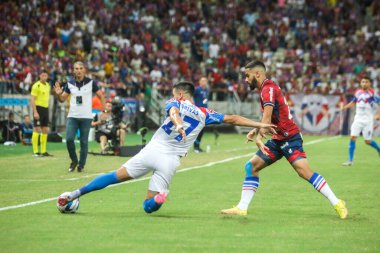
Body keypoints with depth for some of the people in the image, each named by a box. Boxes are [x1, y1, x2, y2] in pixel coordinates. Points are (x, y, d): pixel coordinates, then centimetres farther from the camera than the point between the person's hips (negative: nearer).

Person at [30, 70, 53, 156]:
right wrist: (35, 112, -21)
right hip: (38, 108, -8)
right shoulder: (36, 85, -10)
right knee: (37, 130, -6)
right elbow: (32, 99, -14)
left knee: (45, 130, 9)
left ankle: (43, 151, 15)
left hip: (45, 109, 8)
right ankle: (35, 152, -4)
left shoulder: (48, 85, 13)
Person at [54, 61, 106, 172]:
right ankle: (74, 160, 11)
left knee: (84, 142, 0)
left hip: (86, 117, -1)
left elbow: (101, 96, 5)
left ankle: (81, 164, 13)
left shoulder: (91, 82, -3)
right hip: (72, 116, 1)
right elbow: (62, 99, 10)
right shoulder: (70, 83, 4)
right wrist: (59, 94, -12)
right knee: (69, 139, -11)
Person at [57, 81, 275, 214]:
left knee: (115, 177, 6)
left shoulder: (176, 104, 7)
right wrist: (260, 124, 26)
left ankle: (74, 195, -2)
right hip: (171, 161, 1)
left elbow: (174, 112, -17)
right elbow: (232, 119, 17)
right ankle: (159, 197, -27)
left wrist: (178, 124, -38)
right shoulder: (205, 114, 14)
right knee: (148, 207, 9)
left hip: (153, 150, -1)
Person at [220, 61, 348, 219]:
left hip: (289, 138, -10)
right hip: (278, 140, 10)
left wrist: (259, 138, -32)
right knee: (251, 167, 5)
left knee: (304, 171, -22)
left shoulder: (268, 89, -13)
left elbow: (267, 117, -26)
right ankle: (242, 208, 6)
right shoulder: (267, 89, 17)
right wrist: (256, 130, 14)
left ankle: (336, 203, -16)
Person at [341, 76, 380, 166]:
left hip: (367, 120, -4)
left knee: (367, 141, 0)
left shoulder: (372, 93, -9)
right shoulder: (357, 92, 5)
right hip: (358, 119, 4)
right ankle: (350, 160, -5)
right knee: (352, 137, -9)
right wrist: (345, 107, 7)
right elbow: (353, 102, 22)